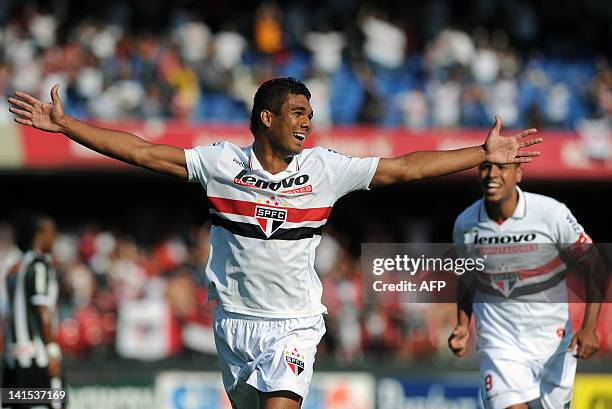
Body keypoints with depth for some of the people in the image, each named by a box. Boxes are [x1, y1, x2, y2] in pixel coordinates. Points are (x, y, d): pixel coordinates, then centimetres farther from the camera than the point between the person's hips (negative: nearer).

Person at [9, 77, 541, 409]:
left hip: (295, 322, -1)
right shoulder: (221, 162, -3)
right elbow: (141, 151, -3)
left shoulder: (324, 169, -1)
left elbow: (406, 167, 1)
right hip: (236, 319, 1)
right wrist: (64, 125, -7)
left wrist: (483, 155, -3)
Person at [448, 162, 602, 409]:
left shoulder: (552, 213, -14)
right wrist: (463, 327, 0)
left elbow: (594, 266, -6)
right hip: (499, 341, 0)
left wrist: (589, 328, -15)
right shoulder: (465, 224, -4)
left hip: (553, 340, 0)